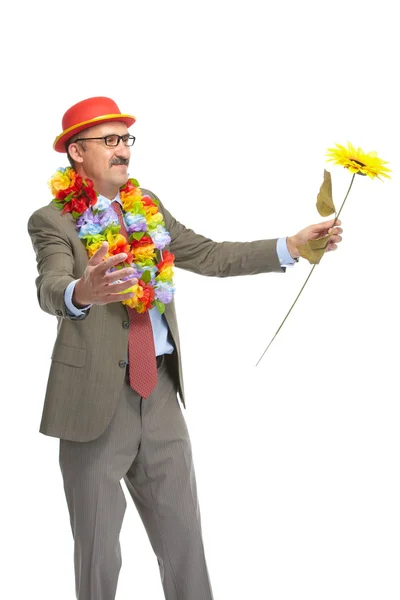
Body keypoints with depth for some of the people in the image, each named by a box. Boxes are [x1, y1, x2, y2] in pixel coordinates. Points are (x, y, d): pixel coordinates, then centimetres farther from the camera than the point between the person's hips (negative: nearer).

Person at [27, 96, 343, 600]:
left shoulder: (146, 205, 10)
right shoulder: (52, 221, -8)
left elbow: (208, 255, 10)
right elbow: (49, 289, -24)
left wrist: (293, 246, 3)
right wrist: (83, 293, -48)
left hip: (161, 393, 5)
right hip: (96, 399, -5)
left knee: (184, 541, 12)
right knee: (98, 553, 7)